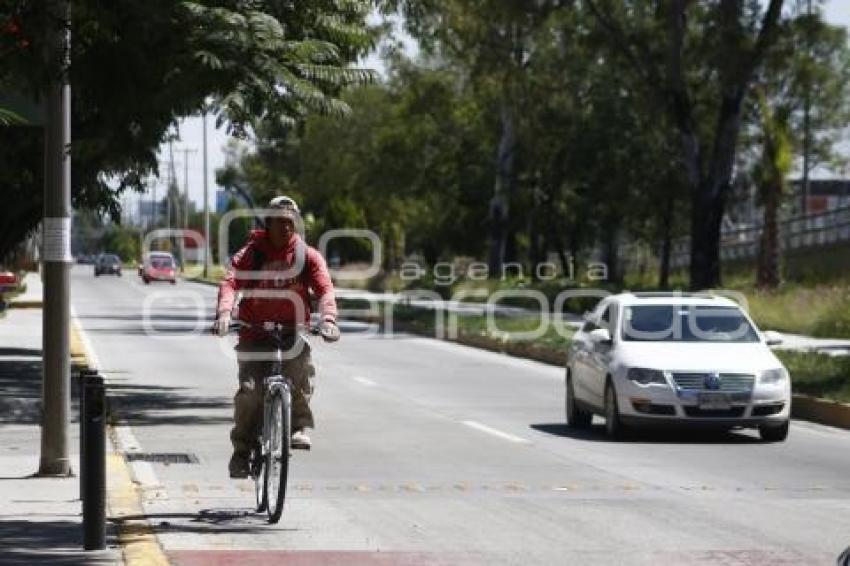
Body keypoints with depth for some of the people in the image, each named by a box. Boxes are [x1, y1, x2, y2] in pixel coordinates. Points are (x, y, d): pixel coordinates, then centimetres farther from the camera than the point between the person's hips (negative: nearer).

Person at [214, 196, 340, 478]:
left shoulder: (307, 255, 1)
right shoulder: (251, 253, -1)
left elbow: (325, 288, -11)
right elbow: (230, 282, -16)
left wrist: (328, 319, -32)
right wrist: (224, 312, -36)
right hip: (254, 334, 0)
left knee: (300, 369, -30)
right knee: (250, 390, -15)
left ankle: (299, 426, -14)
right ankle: (242, 451, -2)